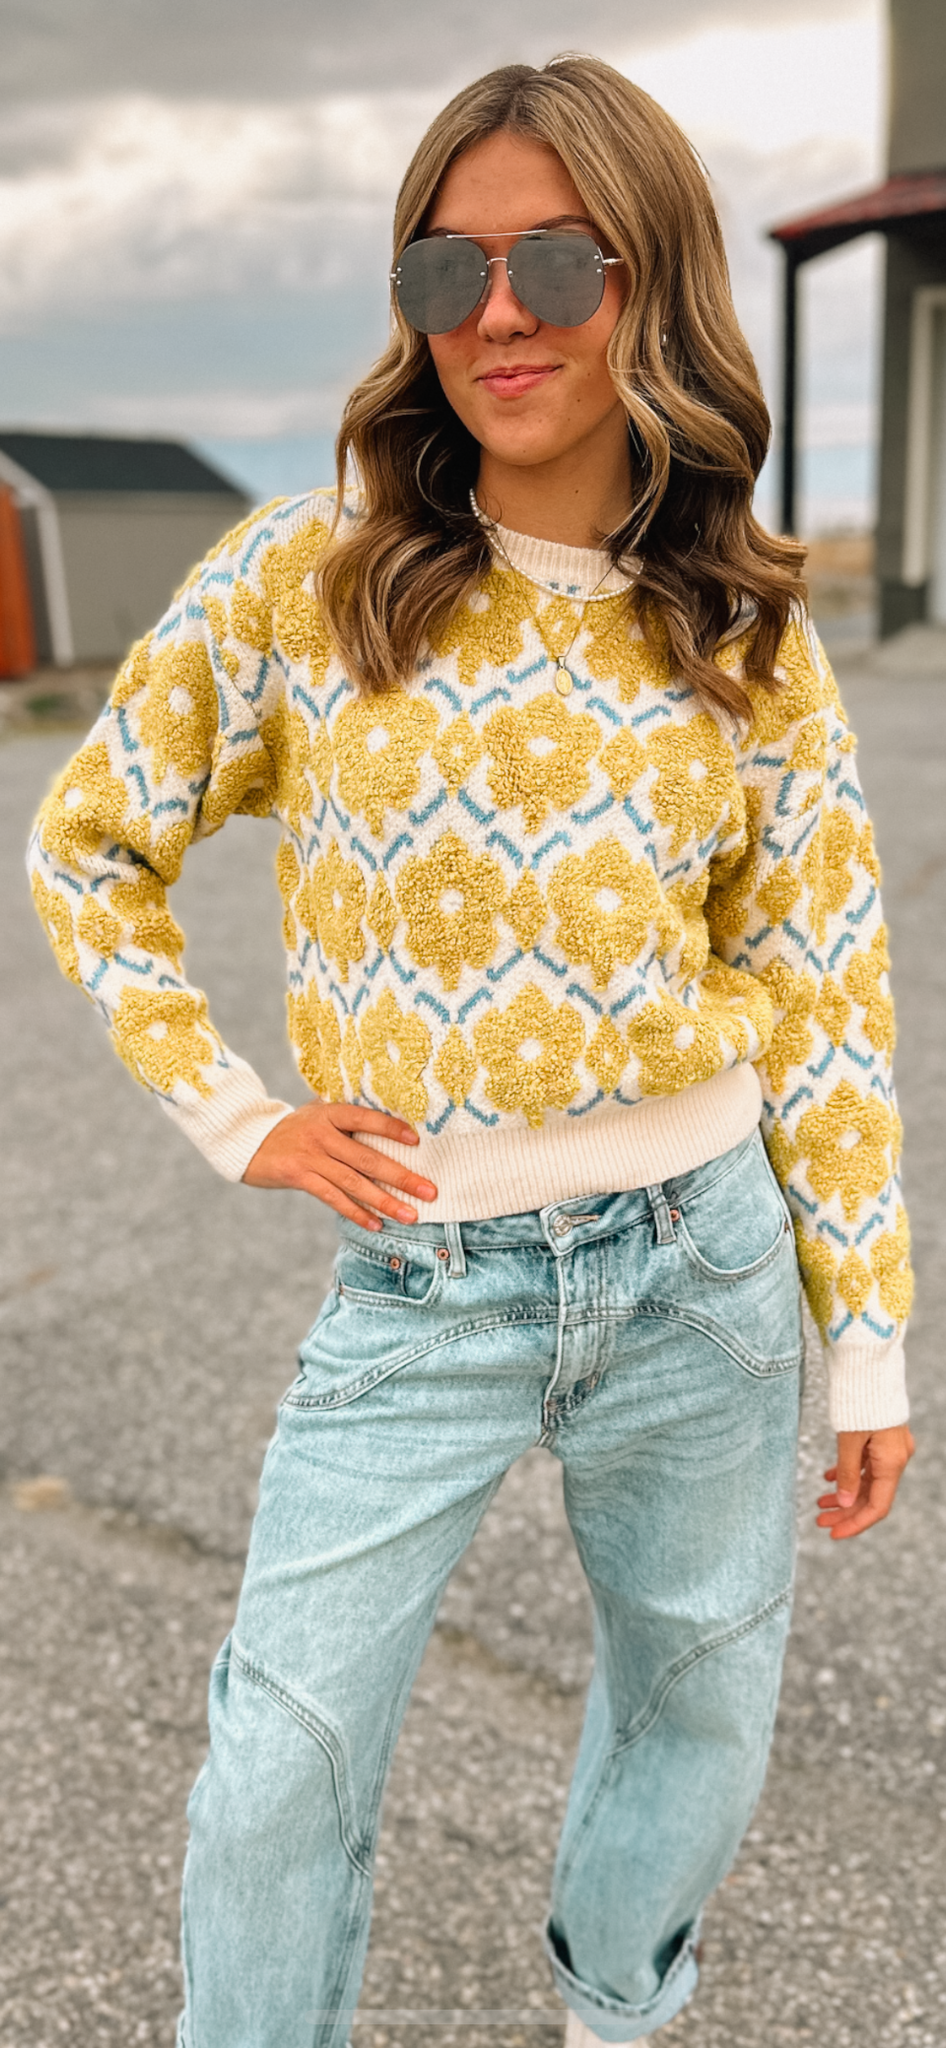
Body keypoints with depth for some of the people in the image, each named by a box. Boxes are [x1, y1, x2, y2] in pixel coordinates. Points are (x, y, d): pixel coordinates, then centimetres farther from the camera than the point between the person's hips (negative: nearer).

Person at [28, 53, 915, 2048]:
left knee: (702, 1711, 21)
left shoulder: (745, 634, -1)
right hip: (420, 1284, -2)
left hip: (702, 1264, 3)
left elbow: (823, 1000, 1)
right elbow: (88, 854, 4)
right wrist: (236, 1116, -4)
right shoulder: (303, 578, -6)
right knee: (285, 1769, 4)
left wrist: (870, 1345, 2)